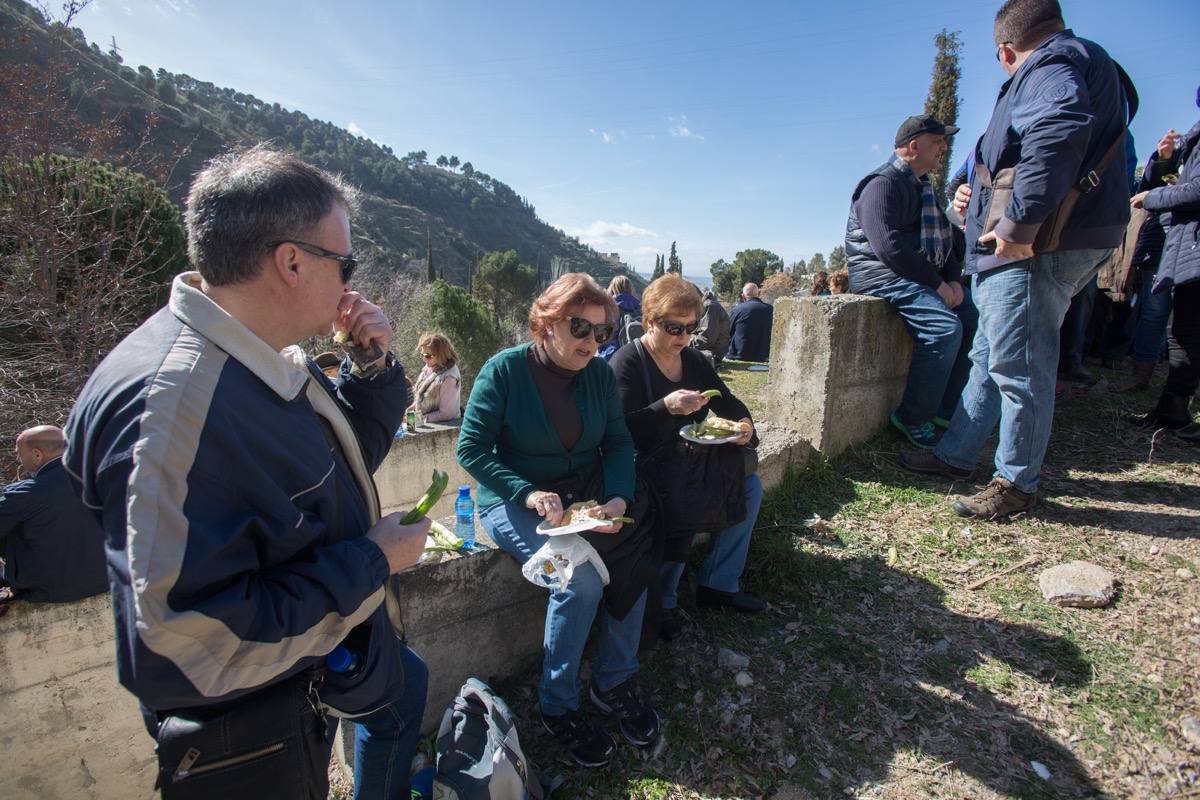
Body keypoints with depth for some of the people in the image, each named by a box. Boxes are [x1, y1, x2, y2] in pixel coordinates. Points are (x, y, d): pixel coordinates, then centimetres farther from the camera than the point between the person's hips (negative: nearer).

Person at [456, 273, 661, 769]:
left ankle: (615, 682, 4)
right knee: (581, 574, -26)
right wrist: (528, 493, -25)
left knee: (632, 552, -19)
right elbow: (471, 450, -12)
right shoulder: (504, 369, -12)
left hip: (586, 496, 5)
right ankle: (557, 705, -2)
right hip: (514, 501, -4)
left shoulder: (600, 374, 2)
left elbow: (619, 443, 1)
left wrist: (619, 498, -18)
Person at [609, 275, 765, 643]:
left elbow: (730, 404, 14)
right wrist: (667, 407, -34)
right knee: (684, 503, -32)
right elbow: (623, 431, -20)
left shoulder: (694, 361, 10)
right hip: (646, 464, -8)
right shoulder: (627, 362, -12)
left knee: (750, 486, -6)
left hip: (691, 458, 8)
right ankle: (662, 601, -9)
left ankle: (717, 584, 5)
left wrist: (744, 425, -9)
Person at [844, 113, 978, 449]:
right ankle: (913, 419, -15)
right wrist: (937, 284, -19)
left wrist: (953, 280, 2)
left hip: (920, 275, 10)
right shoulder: (882, 184, -10)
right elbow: (889, 246, -23)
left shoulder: (923, 185, 21)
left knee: (975, 316, -4)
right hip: (881, 274, -10)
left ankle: (947, 410, 3)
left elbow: (944, 241, 20)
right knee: (944, 325, -27)